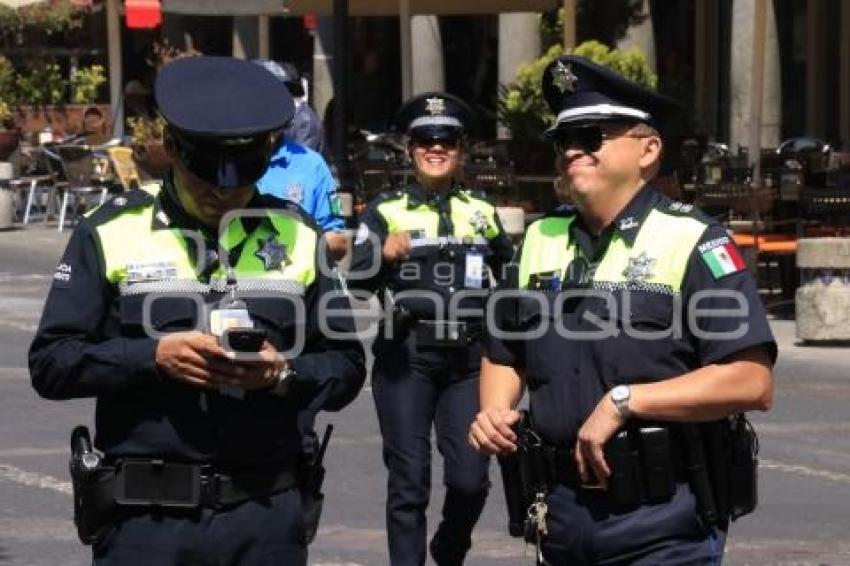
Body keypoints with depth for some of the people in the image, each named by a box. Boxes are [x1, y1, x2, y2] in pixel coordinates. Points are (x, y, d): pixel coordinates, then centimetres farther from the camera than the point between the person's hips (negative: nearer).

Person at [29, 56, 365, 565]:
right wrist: (154, 356, -14)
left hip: (269, 516, 2)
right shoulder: (113, 233, 4)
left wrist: (284, 372, -8)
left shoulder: (296, 237, 11)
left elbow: (346, 365, 13)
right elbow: (50, 363, 0)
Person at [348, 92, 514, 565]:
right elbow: (356, 282, -7)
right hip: (406, 358, -2)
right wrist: (383, 254, -26)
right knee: (409, 480, -3)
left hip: (469, 359, 2)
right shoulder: (386, 211, 4)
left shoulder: (482, 212, 12)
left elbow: (511, 277, 26)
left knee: (470, 478, -3)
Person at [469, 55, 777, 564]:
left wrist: (625, 401, -20)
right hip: (563, 513, 6)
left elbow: (753, 382, -17)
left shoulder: (691, 242, -8)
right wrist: (495, 411, 1)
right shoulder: (542, 239, 11)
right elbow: (504, 355, 23)